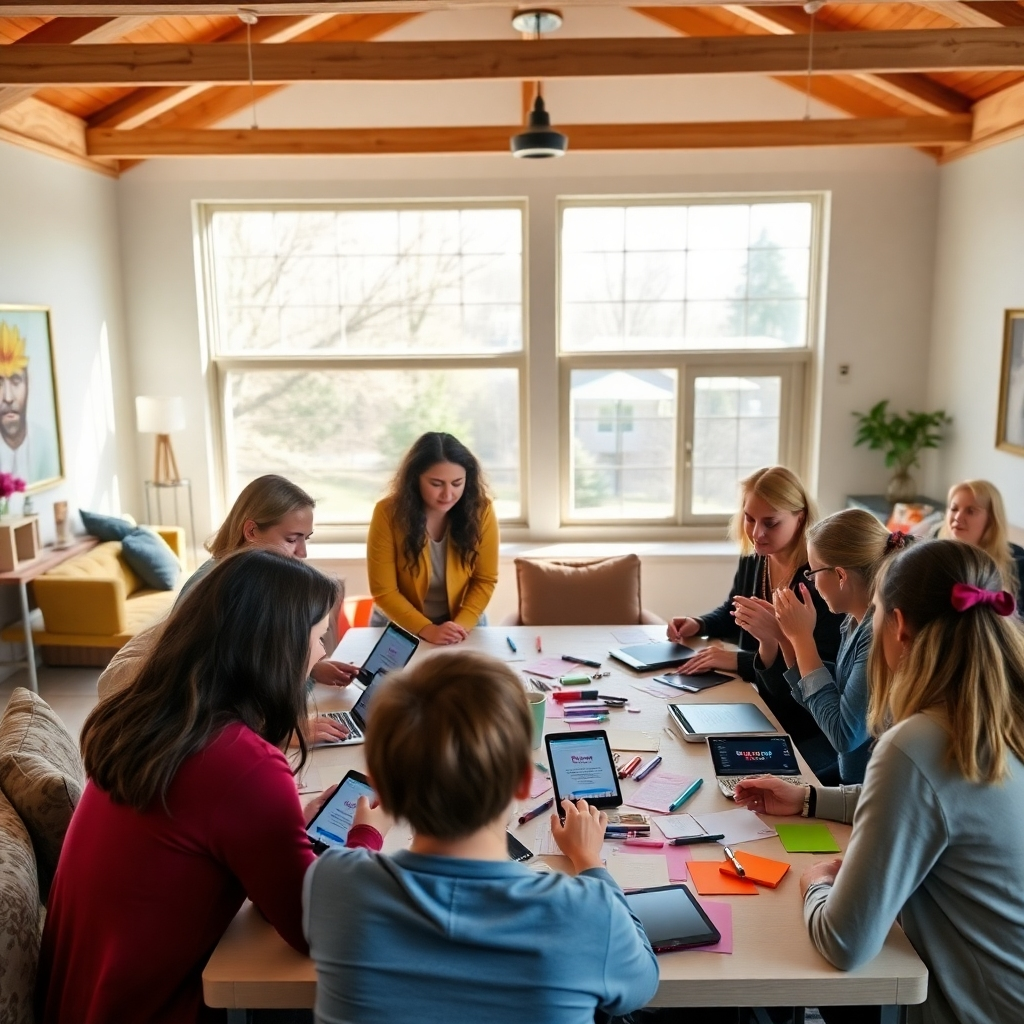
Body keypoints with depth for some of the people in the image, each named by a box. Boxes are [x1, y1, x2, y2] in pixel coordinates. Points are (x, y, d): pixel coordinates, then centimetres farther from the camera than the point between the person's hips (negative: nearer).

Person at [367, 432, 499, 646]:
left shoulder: (480, 510, -14)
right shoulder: (388, 513, -18)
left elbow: (485, 580, -5)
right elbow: (383, 591, -14)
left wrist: (462, 625, -19)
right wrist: (426, 630, -25)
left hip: (464, 624, 0)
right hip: (400, 628, 0)